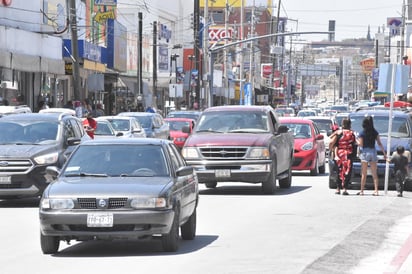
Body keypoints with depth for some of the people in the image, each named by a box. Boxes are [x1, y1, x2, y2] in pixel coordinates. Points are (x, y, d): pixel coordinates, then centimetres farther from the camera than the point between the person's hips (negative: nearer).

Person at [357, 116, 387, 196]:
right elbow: (379, 144, 3)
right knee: (374, 174, 5)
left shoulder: (362, 133, -8)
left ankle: (362, 190, 3)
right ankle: (376, 191, 0)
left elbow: (360, 144, -9)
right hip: (373, 152, 3)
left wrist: (356, 140, 9)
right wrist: (384, 153, 8)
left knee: (364, 174, 2)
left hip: (365, 152, -3)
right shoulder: (375, 132, 3)